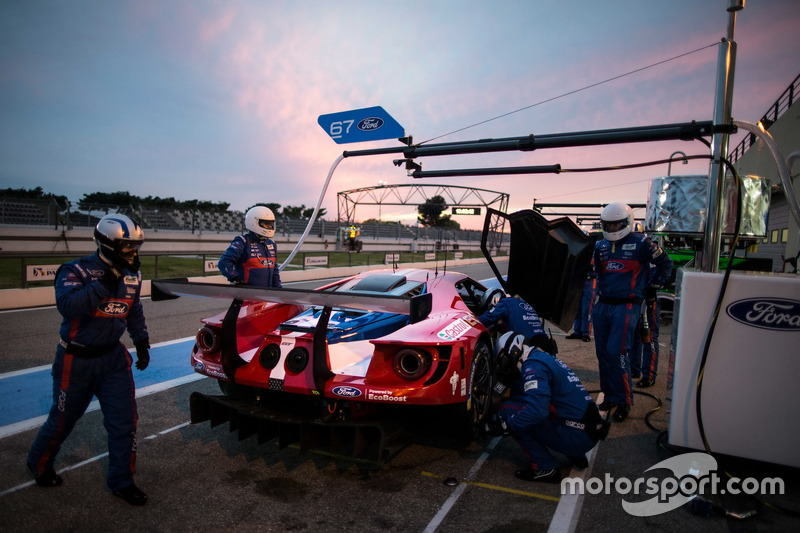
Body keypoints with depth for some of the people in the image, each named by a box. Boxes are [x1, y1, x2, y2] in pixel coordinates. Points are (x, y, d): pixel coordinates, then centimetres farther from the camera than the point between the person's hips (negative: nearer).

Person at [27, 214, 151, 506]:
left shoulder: (131, 275, 0)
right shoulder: (77, 271, -18)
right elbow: (68, 306, -36)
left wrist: (141, 342, 15)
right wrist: (104, 284, -41)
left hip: (114, 357, 5)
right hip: (76, 359, -4)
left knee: (124, 420, 2)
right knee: (63, 418, 15)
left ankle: (121, 481, 20)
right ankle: (39, 463, 46)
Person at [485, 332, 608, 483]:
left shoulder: (533, 364, -13)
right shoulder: (544, 357, 17)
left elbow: (536, 410, -27)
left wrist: (503, 424, -14)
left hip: (575, 436, -10)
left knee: (508, 409, -9)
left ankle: (545, 468, -5)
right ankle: (577, 458, 23)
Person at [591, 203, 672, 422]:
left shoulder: (641, 243, -4)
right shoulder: (601, 246, 12)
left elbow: (665, 263, 6)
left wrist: (651, 286, 6)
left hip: (626, 307, -6)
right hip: (602, 305, 6)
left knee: (616, 353, -12)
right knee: (602, 353, 7)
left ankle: (624, 402, 2)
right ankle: (610, 396, 21)